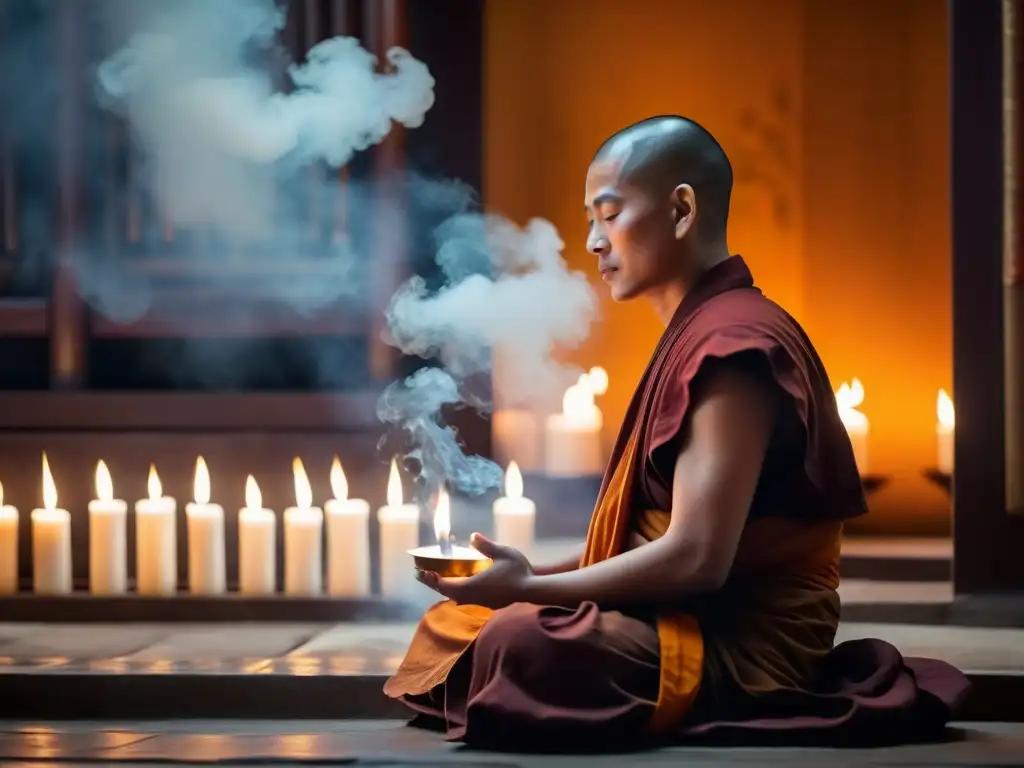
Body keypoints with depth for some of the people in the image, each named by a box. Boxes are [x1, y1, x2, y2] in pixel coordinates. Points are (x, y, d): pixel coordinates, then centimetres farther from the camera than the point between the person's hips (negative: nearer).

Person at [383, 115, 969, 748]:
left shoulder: (732, 345, -16)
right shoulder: (700, 337, 16)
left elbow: (696, 558, -23)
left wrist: (531, 589, -16)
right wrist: (532, 575, 7)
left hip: (744, 646, -10)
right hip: (691, 623, 11)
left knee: (520, 644, -33)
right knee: (454, 623, 9)